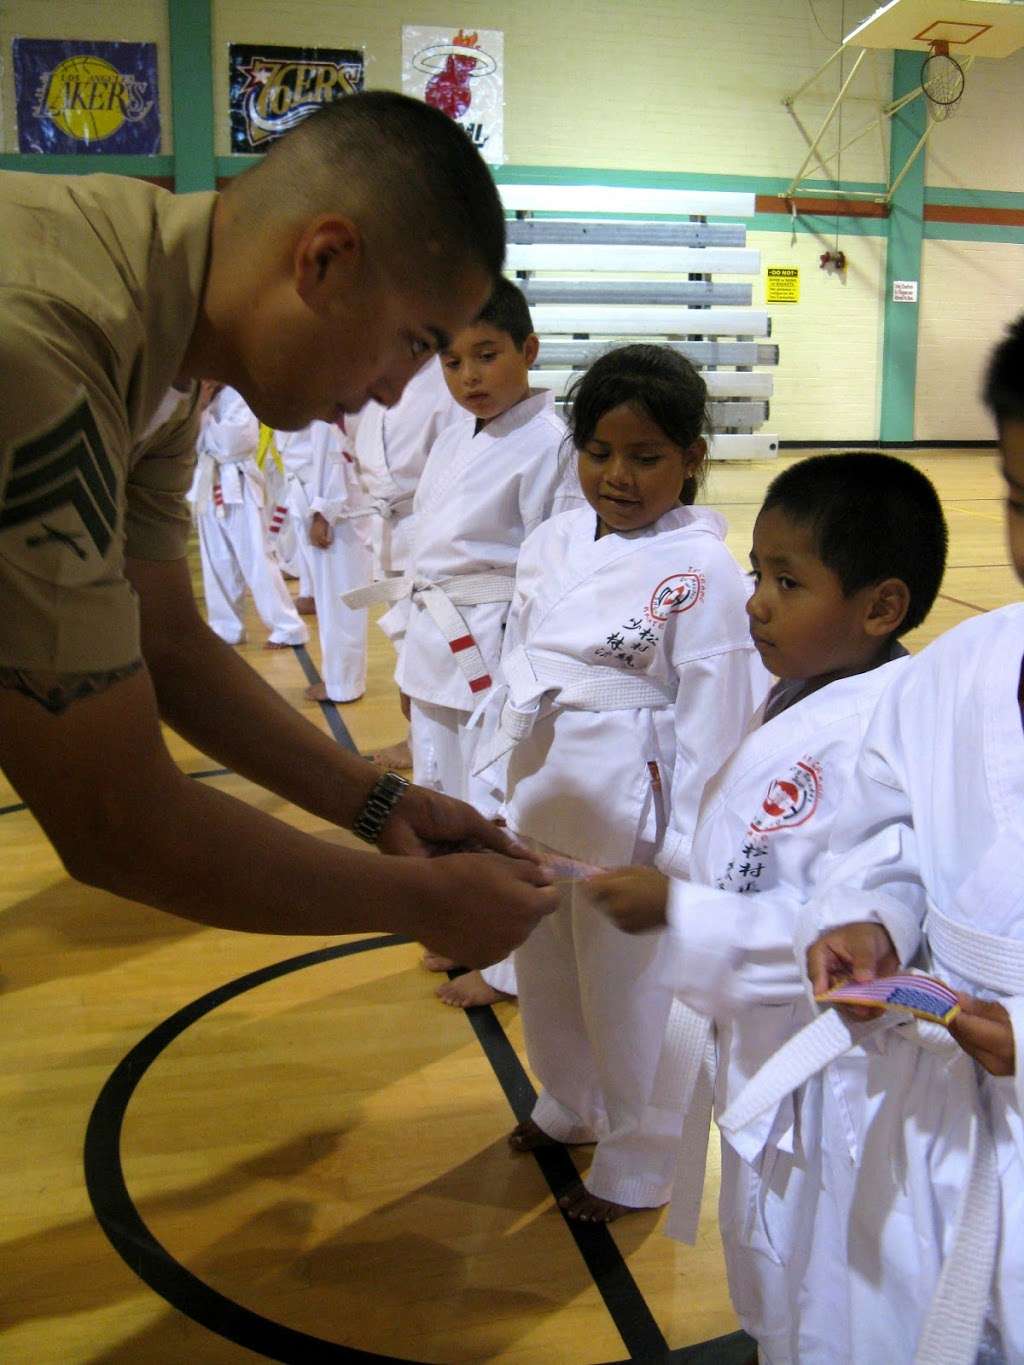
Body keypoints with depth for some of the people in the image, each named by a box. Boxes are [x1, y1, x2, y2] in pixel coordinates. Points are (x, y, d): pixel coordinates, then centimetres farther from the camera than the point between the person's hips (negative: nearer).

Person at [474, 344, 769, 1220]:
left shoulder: (702, 575, -15)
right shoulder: (552, 545, 3)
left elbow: (715, 723, -15)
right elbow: (516, 669, 10)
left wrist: (681, 855, -14)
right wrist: (499, 786, 10)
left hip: (630, 825, -6)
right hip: (538, 812, 7)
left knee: (632, 999, 10)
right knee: (546, 982, 23)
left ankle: (635, 1164, 34)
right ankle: (571, 1107, 50)